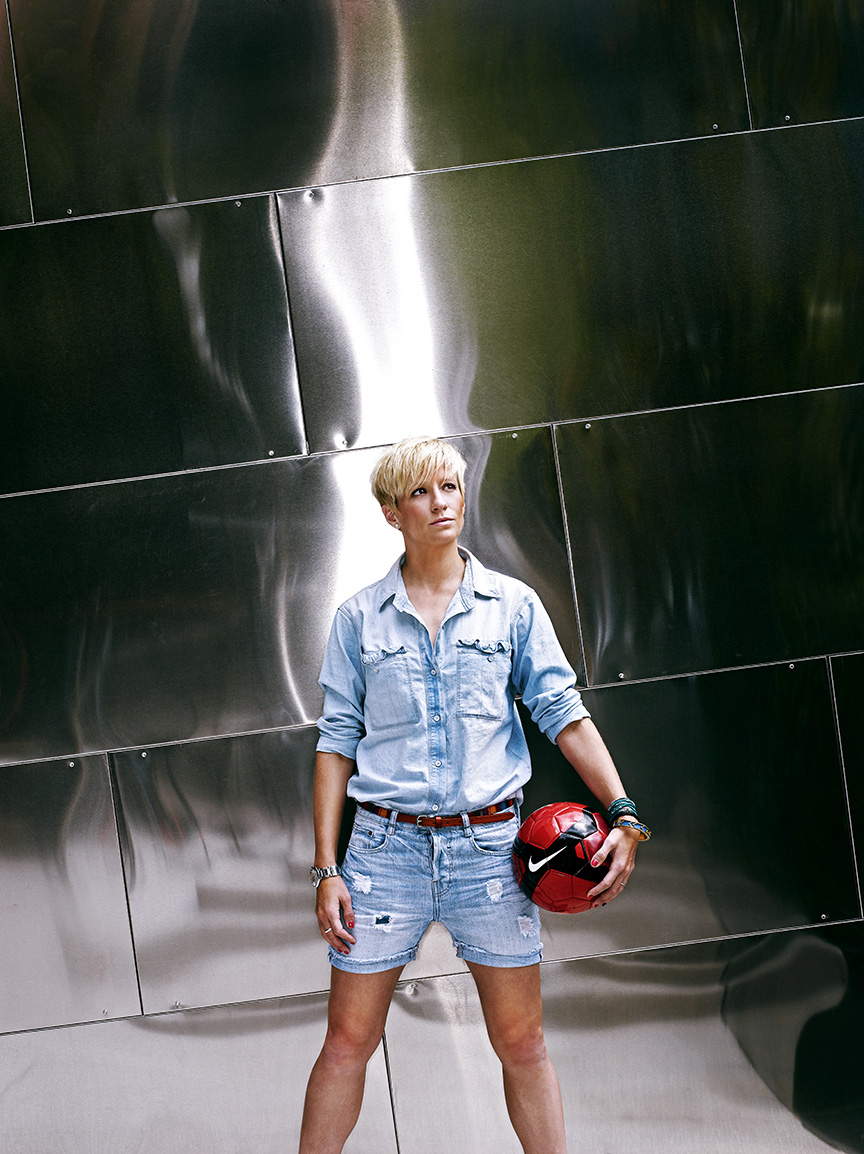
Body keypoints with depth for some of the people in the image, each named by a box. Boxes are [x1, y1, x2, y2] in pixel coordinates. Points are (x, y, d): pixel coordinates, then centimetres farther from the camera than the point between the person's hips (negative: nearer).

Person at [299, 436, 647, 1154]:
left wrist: (624, 815, -10)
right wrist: (326, 869, -1)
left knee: (521, 1042, 5)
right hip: (387, 845, 0)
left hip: (488, 847, 0)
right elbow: (336, 744, 6)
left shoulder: (512, 605, 6)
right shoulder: (361, 618, 6)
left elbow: (564, 712, 2)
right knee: (348, 1041, 3)